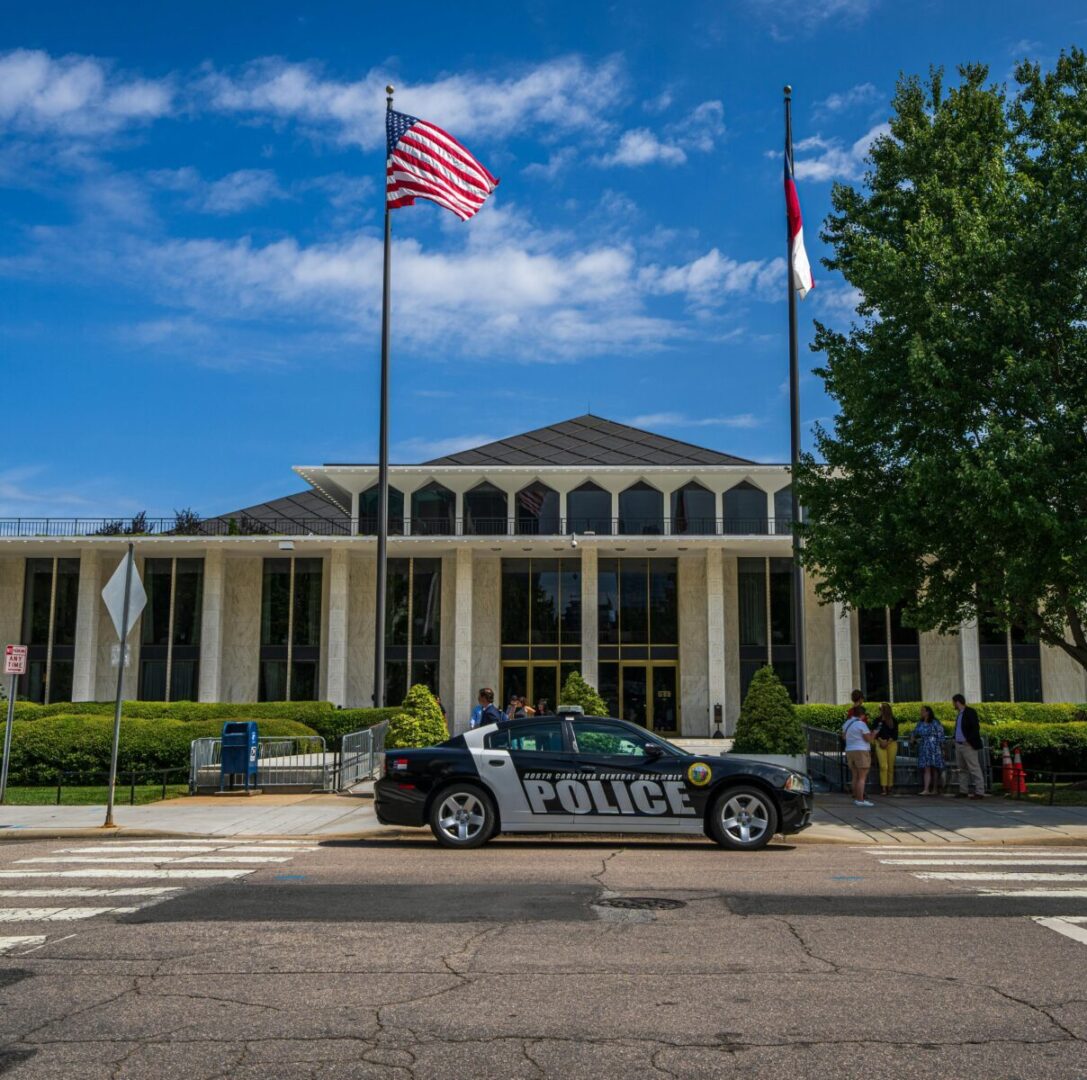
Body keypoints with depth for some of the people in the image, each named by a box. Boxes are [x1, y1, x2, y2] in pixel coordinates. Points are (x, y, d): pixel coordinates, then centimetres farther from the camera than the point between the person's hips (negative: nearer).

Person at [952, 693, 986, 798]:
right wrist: (956, 739, 10)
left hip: (968, 745, -9)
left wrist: (969, 741, -17)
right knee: (962, 770, 10)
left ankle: (979, 792, -7)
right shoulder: (959, 714, 16)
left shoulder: (970, 712, -9)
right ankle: (963, 791, 14)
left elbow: (976, 728, -16)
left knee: (974, 769, -7)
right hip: (959, 745, 9)